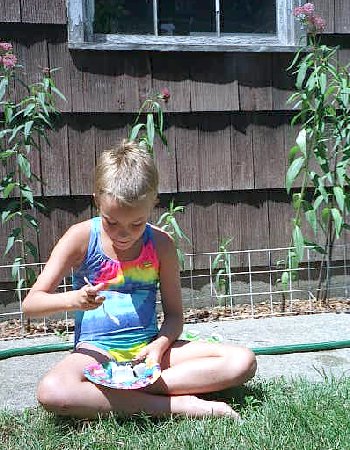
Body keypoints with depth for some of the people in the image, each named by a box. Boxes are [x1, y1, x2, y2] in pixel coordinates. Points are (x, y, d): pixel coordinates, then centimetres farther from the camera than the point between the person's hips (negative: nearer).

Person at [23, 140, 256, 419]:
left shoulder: (160, 243, -1)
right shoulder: (82, 237, -6)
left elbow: (174, 315, 5)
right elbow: (30, 304, -7)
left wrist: (159, 346, -17)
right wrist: (73, 300, -27)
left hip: (149, 346, 3)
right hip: (97, 350, -2)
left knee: (243, 362, -18)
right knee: (51, 392, -36)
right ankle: (177, 405, -27)